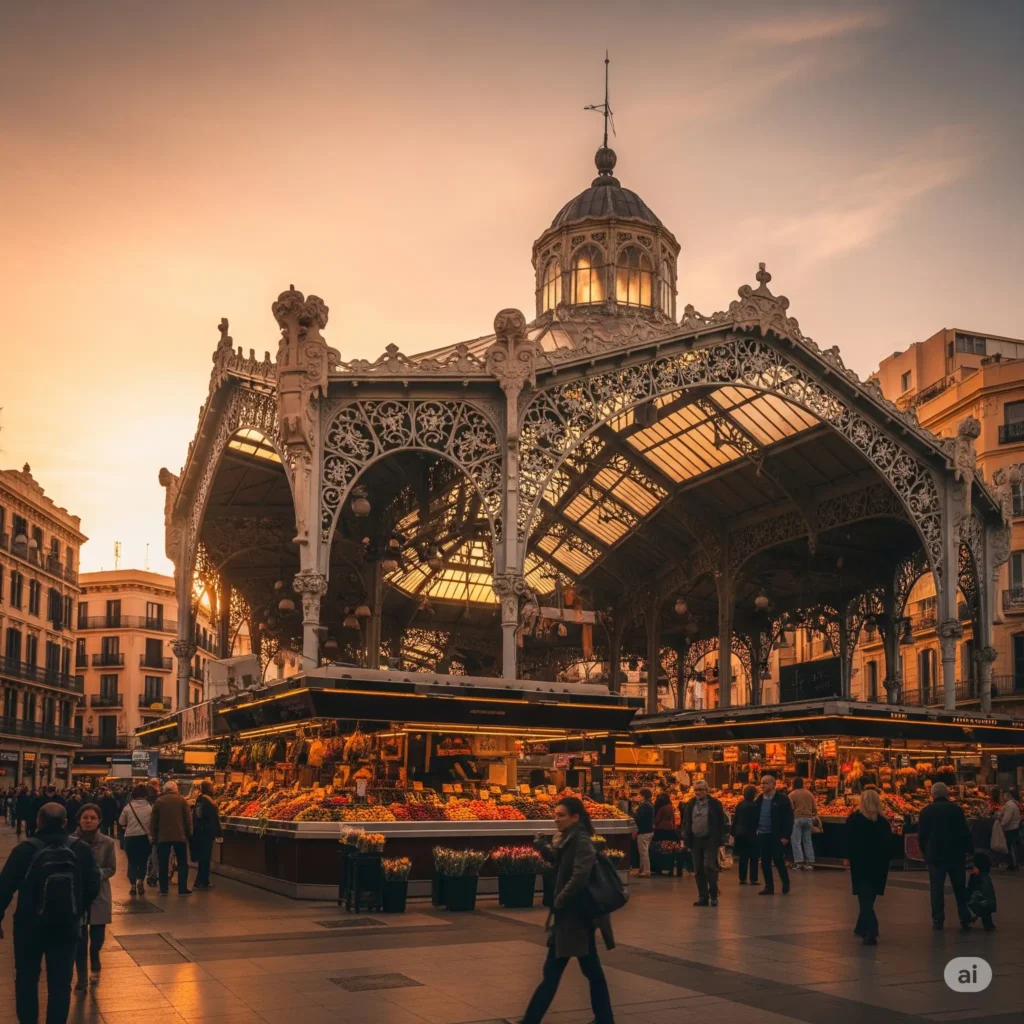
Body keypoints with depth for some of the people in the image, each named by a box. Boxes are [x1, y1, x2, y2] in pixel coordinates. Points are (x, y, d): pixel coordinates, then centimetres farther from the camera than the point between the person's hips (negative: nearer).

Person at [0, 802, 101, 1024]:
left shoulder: (26, 849, -14)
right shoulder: (81, 849, -6)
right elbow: (93, 886, -2)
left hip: (30, 925, -1)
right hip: (67, 925, 1)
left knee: (26, 979, 17)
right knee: (60, 982, 9)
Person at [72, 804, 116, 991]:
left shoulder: (107, 843, -7)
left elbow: (111, 869, -1)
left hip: (99, 895, 1)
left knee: (97, 936, 6)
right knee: (79, 938, 0)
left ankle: (95, 962, 39)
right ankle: (82, 978, 15)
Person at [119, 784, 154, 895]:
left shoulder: (128, 806, -6)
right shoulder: (150, 807, -7)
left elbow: (121, 823, 3)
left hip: (130, 837, 0)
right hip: (145, 837, 0)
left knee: (132, 861, 9)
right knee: (143, 861, 14)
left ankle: (133, 885, 5)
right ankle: (140, 881, -2)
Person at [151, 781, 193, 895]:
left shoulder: (159, 802, 2)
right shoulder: (182, 800, -1)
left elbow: (153, 820, 3)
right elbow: (188, 819, 0)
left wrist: (153, 835, 12)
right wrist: (189, 833, 10)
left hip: (163, 837, 1)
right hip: (180, 836, -1)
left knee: (163, 864, 9)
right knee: (182, 863, 7)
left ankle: (163, 889, 9)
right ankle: (182, 889, 3)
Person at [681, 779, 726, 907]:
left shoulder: (715, 804, -2)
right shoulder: (690, 805, 9)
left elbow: (721, 823, -2)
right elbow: (686, 823, 12)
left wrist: (719, 839, -9)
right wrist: (686, 839, 4)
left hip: (710, 840, -4)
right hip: (695, 841, 4)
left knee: (709, 866, -13)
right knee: (698, 870, 5)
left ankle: (713, 895, 1)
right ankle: (703, 897, 12)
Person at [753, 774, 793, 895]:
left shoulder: (782, 799, -8)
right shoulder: (759, 800, 10)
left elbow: (789, 819, -10)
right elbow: (755, 817, 15)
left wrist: (786, 836, -15)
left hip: (776, 836, -5)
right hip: (762, 835, 6)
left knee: (778, 860, -1)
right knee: (765, 862, 6)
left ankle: (785, 884, 19)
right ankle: (769, 887, 15)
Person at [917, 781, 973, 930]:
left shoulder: (926, 811, -3)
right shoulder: (956, 809, -5)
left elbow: (921, 835, 0)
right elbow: (965, 832, -3)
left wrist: (925, 852, 13)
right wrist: (970, 849, 8)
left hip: (935, 855, -1)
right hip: (956, 854, 1)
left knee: (937, 889, 2)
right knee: (960, 888, 11)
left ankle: (938, 921, -1)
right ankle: (965, 920, 12)